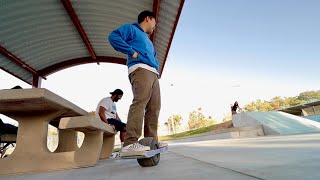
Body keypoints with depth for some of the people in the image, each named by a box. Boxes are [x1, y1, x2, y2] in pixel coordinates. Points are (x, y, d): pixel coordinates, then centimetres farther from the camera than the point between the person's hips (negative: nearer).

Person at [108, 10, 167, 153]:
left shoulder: (148, 40, 38)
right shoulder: (132, 28, 14)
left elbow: (154, 56, 43)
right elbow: (113, 36, -3)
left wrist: (157, 67, 21)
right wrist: (132, 52, -9)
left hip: (153, 74, 9)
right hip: (141, 70, -9)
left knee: (154, 107, -1)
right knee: (140, 101, -26)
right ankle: (130, 143, -31)